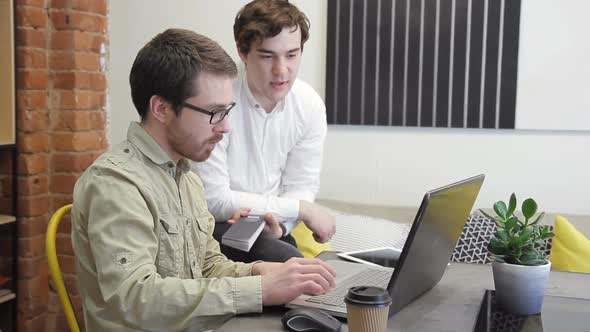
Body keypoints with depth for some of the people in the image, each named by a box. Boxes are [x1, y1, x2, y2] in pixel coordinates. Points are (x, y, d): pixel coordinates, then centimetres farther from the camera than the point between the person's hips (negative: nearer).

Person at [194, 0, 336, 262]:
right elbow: (213, 201, -21)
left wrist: (276, 223, -22)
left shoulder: (310, 105, -7)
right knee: (287, 262, -27)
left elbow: (300, 187, 0)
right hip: (218, 224, -5)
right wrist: (301, 209, -18)